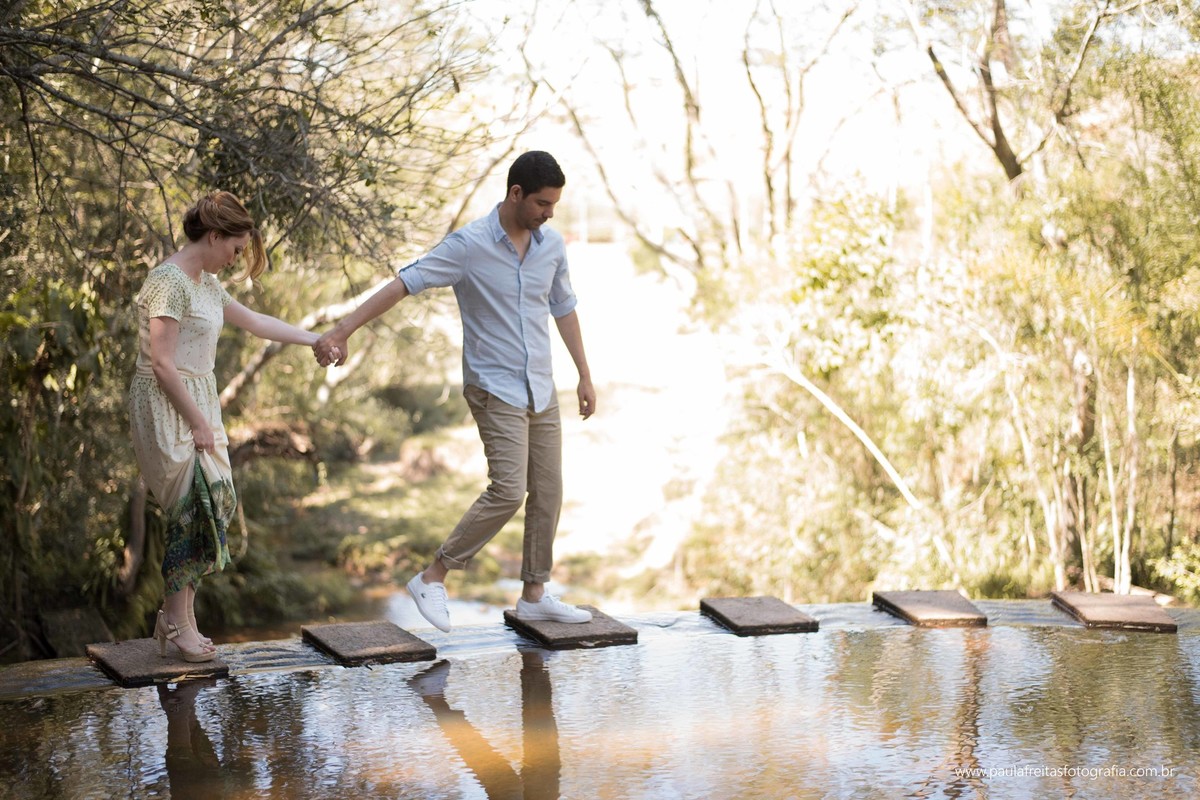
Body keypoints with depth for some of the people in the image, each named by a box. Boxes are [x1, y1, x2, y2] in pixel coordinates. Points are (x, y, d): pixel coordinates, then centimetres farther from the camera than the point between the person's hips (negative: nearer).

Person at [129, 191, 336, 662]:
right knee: (199, 503, -11)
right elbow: (162, 364, -20)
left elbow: (253, 322, 28)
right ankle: (179, 620, -1)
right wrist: (199, 423, -16)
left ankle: (174, 619, 12)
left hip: (196, 404, 10)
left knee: (214, 504, 5)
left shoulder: (206, 284, 14)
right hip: (167, 408, -9)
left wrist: (315, 340, 29)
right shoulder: (170, 282, -16)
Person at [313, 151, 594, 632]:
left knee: (548, 493, 8)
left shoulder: (552, 246, 4)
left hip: (541, 390, 7)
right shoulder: (469, 245, -15)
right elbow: (403, 284, -18)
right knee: (508, 490, -16)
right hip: (495, 389, -6)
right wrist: (342, 331, -25)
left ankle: (534, 596, 20)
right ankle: (433, 579, -3)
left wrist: (584, 375, 19)